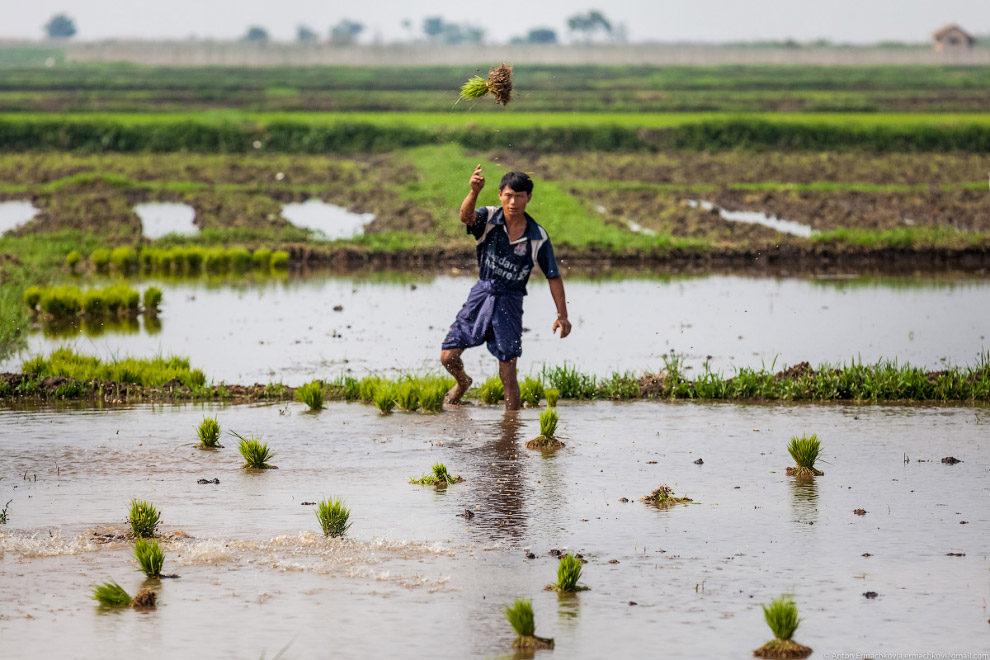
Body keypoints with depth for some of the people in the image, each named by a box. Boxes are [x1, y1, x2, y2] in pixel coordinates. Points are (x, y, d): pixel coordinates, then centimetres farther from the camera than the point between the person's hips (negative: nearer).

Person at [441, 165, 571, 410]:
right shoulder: (489, 218, -7)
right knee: (448, 357, 0)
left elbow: (553, 276, 2)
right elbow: (466, 216, -31)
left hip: (509, 302, -1)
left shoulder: (538, 237, -6)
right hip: (481, 295, 1)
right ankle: (463, 382, 34)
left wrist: (562, 315, -4)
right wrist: (474, 192, -52)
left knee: (508, 373, -5)